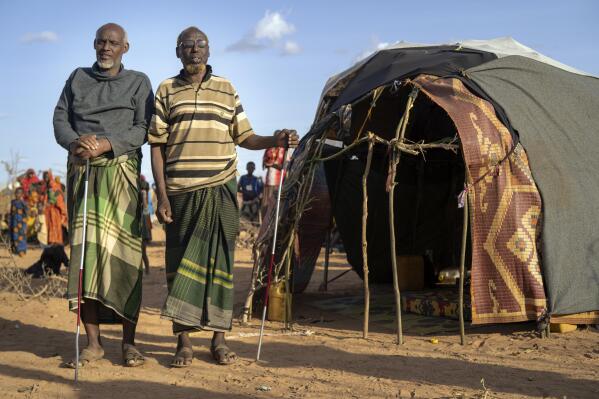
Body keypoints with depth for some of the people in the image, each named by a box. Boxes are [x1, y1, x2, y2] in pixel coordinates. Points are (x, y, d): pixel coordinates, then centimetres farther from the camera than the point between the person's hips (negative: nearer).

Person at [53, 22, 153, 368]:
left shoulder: (138, 82, 12)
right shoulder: (78, 78, 19)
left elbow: (144, 128, 0)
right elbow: (60, 118, 11)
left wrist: (105, 144, -15)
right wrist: (74, 143, -11)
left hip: (121, 172, -2)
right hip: (82, 172, 2)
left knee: (123, 250, -9)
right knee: (85, 251, -5)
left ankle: (129, 342, -5)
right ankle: (93, 343, -2)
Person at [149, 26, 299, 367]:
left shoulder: (226, 90, 12)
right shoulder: (166, 91, 9)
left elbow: (245, 138, 12)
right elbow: (157, 146, 5)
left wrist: (276, 140, -8)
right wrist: (162, 195, -3)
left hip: (221, 190, 1)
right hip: (181, 192, -1)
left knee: (219, 261, 2)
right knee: (181, 262, 1)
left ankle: (219, 338, 10)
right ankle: (184, 341, 8)